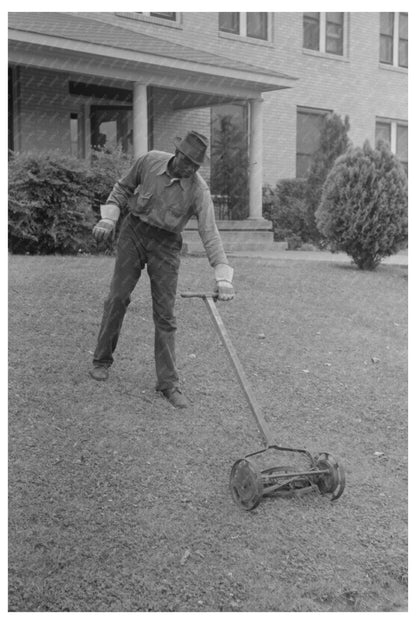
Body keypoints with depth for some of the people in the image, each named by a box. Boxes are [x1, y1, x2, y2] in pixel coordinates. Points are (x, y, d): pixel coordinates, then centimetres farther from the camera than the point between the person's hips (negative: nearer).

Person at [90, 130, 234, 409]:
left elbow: (210, 234, -24)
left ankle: (169, 382, 5)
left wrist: (224, 277, -34)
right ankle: (102, 360, 19)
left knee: (165, 314, -2)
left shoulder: (199, 190, -18)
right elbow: (123, 188, 5)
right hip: (134, 231, 1)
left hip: (166, 244, -1)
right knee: (118, 297, 0)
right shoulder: (150, 161, -12)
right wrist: (108, 219, -9)